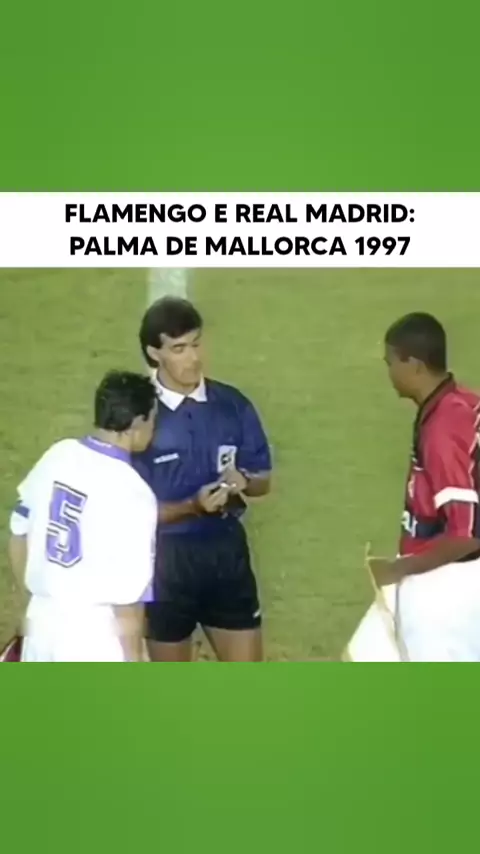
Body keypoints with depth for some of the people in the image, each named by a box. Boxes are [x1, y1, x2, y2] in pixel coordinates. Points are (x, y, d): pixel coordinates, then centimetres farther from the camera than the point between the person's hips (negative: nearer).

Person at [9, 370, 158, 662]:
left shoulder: (57, 456, -2)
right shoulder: (131, 493, -21)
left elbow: (20, 535, 10)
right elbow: (126, 594, -18)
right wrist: (133, 662, -5)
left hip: (44, 624, 7)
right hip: (97, 641, -7)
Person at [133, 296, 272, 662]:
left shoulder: (232, 404, -1)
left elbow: (264, 479, 8)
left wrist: (243, 481, -15)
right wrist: (191, 506, -27)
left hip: (226, 550, 3)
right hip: (167, 558, -3)